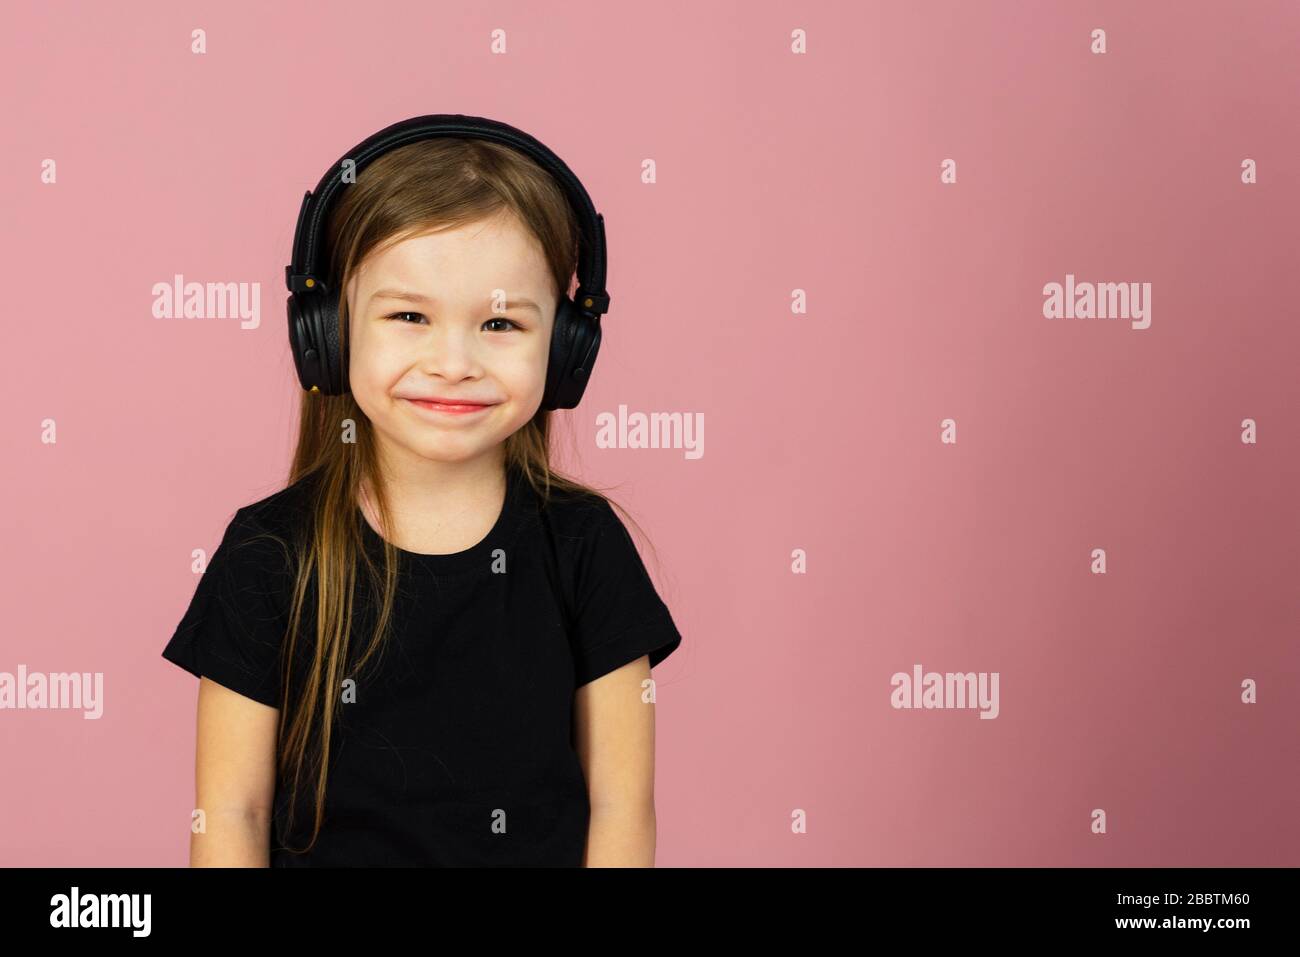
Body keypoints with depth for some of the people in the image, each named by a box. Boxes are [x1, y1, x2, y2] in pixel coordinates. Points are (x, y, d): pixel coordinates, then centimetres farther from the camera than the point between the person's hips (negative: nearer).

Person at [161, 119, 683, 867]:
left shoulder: (584, 544, -10)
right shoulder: (268, 553, -12)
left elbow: (619, 803, -9)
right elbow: (230, 812, -10)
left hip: (542, 851, 1)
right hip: (326, 850, 0)